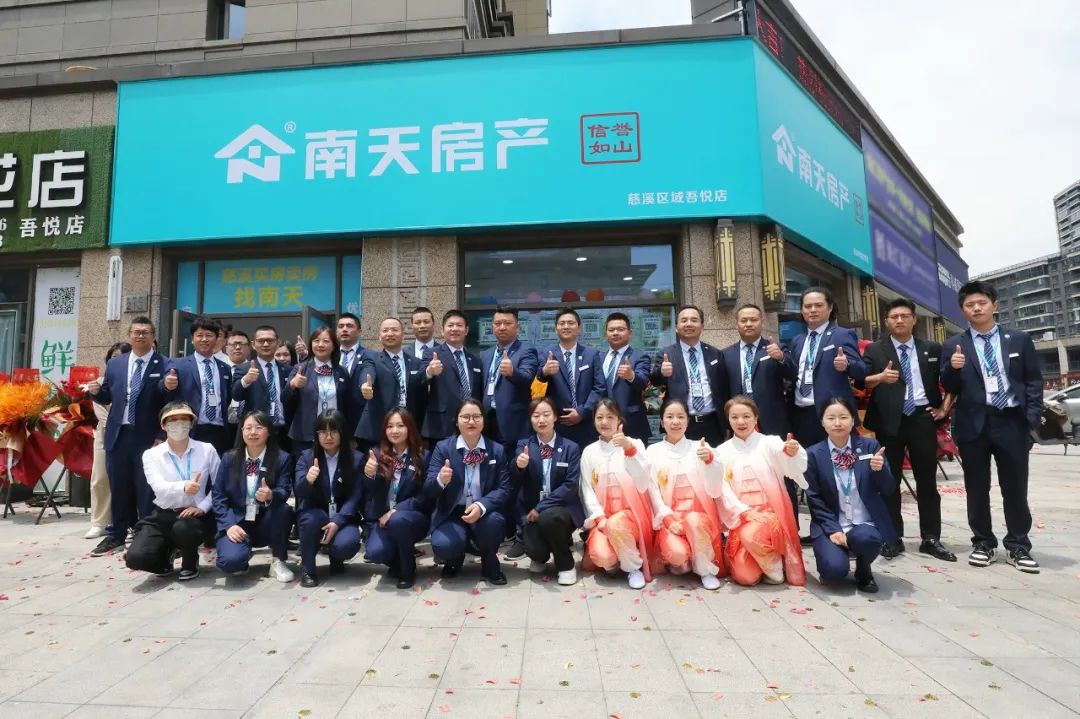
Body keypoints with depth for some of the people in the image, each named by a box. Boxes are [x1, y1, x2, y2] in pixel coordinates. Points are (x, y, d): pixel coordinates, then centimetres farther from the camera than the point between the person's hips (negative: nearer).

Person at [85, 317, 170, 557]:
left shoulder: (165, 365, -5)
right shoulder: (115, 364, 11)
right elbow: (108, 397, 16)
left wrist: (161, 436, -13)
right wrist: (96, 391, -7)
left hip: (148, 437, -4)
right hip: (118, 435, 5)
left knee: (146, 490, 3)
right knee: (118, 488, 14)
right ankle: (116, 534, 27)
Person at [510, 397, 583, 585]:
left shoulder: (571, 448, -1)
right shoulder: (524, 445, 3)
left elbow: (571, 485, -10)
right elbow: (516, 481, -10)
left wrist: (541, 507, -19)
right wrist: (519, 466, -35)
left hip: (561, 509, -1)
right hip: (532, 510, 1)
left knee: (548, 518, -35)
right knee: (533, 548, -25)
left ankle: (566, 565, -7)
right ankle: (540, 557, 16)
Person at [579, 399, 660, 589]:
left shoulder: (634, 443, 0)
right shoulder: (589, 452, 8)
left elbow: (643, 484, -14)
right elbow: (587, 490, 4)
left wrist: (630, 449, -28)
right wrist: (599, 517, -13)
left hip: (631, 513, -1)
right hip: (602, 517, 2)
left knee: (616, 524, -36)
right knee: (602, 557, -27)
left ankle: (634, 566, -8)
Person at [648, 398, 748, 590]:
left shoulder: (700, 448, 3)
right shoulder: (653, 451, 3)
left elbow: (715, 490, -7)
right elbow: (651, 491, -1)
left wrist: (710, 461, -26)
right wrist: (668, 518, -16)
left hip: (699, 517, 1)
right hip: (669, 519, 0)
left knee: (693, 520, -35)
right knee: (677, 552, -30)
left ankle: (706, 569, -9)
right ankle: (679, 562, 7)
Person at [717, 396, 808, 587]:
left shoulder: (770, 443, -3)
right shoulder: (722, 451, 4)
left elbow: (795, 470, -18)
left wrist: (793, 453, -41)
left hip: (770, 514, -2)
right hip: (740, 519, 3)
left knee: (750, 534, -35)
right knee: (744, 576, -12)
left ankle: (775, 568, -4)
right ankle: (766, 556, 20)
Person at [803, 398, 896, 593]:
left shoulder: (870, 446, -1)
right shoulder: (814, 454, -3)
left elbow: (888, 490, 0)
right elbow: (814, 499, -3)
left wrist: (879, 469, -20)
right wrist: (833, 529, -13)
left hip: (866, 524, 1)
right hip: (831, 525, -1)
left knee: (867, 539, -33)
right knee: (834, 569, -25)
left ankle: (863, 570, 3)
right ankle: (831, 548, 14)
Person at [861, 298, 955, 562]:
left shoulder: (932, 349, 10)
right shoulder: (874, 350, 5)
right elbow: (862, 382, -3)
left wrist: (945, 407, 8)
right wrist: (880, 377, -22)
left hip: (922, 419, 2)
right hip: (889, 421, -1)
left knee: (927, 480, 7)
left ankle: (931, 539, 15)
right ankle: (893, 538, 11)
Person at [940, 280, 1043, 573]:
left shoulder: (1019, 339, 7)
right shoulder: (953, 346, 4)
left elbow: (1033, 381, 6)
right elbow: (948, 388, 2)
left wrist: (1032, 419, -3)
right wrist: (952, 369, -19)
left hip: (1012, 423, 0)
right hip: (974, 424, 0)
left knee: (1015, 489, 8)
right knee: (977, 488, 8)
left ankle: (1018, 546, 21)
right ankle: (983, 543, 20)